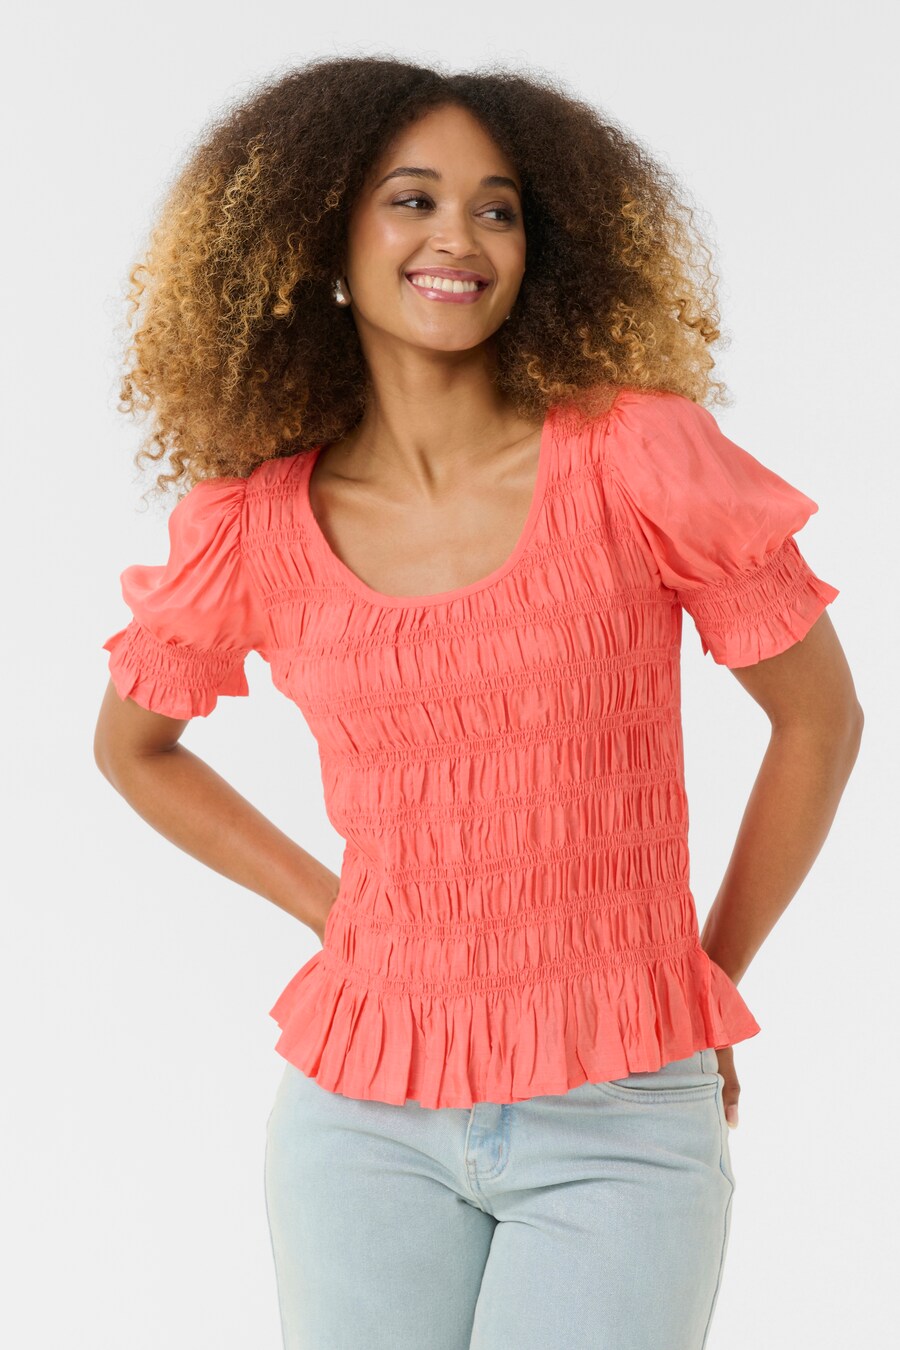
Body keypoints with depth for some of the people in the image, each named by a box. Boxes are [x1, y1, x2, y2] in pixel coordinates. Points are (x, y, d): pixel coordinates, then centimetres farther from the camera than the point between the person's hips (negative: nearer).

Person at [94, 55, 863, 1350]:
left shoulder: (641, 455, -7)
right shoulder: (256, 525, -1)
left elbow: (820, 717, 2)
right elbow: (132, 746, 16)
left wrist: (713, 976, 6)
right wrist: (333, 910, 8)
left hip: (620, 1121, -2)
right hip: (363, 1110, 2)